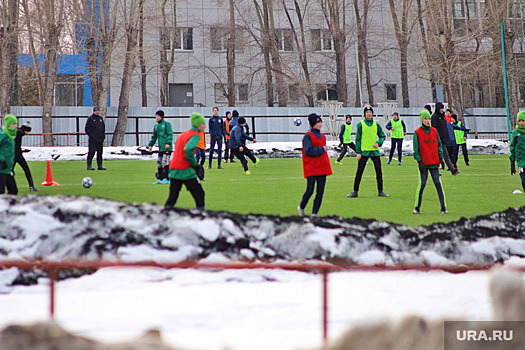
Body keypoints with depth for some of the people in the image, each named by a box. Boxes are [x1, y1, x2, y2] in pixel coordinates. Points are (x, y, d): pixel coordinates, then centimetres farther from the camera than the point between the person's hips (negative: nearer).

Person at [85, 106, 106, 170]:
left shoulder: (100, 118, 17)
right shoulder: (90, 118, 0)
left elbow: (103, 127, 24)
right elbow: (87, 128, -3)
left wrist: (103, 135, 12)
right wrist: (90, 135, -12)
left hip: (100, 139, 6)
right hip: (93, 140, -6)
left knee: (100, 153, 6)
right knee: (91, 153, -7)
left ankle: (100, 166, 10)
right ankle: (89, 166, -5)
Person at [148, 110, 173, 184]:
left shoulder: (167, 124, -3)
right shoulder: (156, 126, 18)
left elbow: (170, 134, -10)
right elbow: (154, 136, 25)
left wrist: (168, 143, -21)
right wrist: (151, 145, 17)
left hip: (167, 148, -8)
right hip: (161, 148, 8)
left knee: (165, 162, -14)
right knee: (159, 162, 7)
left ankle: (167, 179, -13)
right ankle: (160, 179, 14)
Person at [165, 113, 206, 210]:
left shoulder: (183, 134, 19)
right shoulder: (195, 135, -9)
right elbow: (188, 150, -25)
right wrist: (195, 165, -13)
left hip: (173, 169, 8)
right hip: (186, 170, -8)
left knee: (172, 197, 8)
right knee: (199, 194, 2)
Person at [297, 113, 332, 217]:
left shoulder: (322, 136, 15)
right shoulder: (308, 136, -7)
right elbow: (308, 151, -17)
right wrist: (321, 149, -12)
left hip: (322, 168, 6)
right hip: (311, 169, -6)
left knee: (320, 191, 0)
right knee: (310, 190, -5)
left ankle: (314, 213, 4)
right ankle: (301, 207, 20)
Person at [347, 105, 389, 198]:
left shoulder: (376, 124, 9)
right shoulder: (360, 124, 0)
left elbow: (382, 136, 18)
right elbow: (357, 139, 0)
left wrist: (379, 143, -3)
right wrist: (358, 152, -7)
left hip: (375, 151, 3)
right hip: (364, 151, -3)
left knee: (379, 171, 1)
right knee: (359, 172, -3)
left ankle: (380, 191, 10)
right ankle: (355, 191, 3)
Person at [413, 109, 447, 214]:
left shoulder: (434, 131, 9)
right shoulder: (417, 132, -1)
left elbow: (439, 145, 14)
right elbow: (416, 148, -3)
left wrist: (440, 158, 6)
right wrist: (419, 161, -9)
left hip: (434, 163, 3)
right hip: (423, 163, -3)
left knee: (438, 184, -2)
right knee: (422, 184, -4)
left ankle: (443, 207, -1)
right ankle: (417, 207, 6)